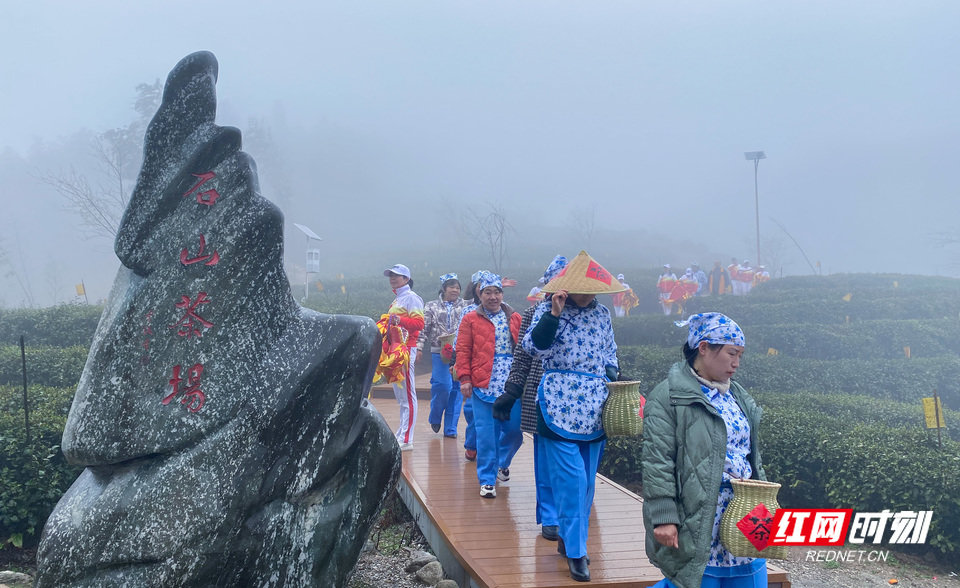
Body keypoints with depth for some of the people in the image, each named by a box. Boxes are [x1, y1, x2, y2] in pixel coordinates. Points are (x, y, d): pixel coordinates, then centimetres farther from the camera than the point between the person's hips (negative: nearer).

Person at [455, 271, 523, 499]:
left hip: (512, 384, 3)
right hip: (483, 384, -2)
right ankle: (487, 480, 11)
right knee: (486, 433, -1)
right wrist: (465, 378, -6)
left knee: (514, 429, 3)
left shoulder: (514, 318, 12)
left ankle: (502, 463, 34)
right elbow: (462, 351, 2)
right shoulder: (470, 320, 5)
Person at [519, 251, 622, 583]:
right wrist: (554, 314, -23)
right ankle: (575, 551, 2)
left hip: (595, 409, 5)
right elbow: (534, 348, -16)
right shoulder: (547, 310, -3)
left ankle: (569, 540, 27)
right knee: (571, 478, -9)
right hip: (559, 406, -5)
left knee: (586, 481, 11)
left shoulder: (601, 313, 10)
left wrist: (615, 381, 4)